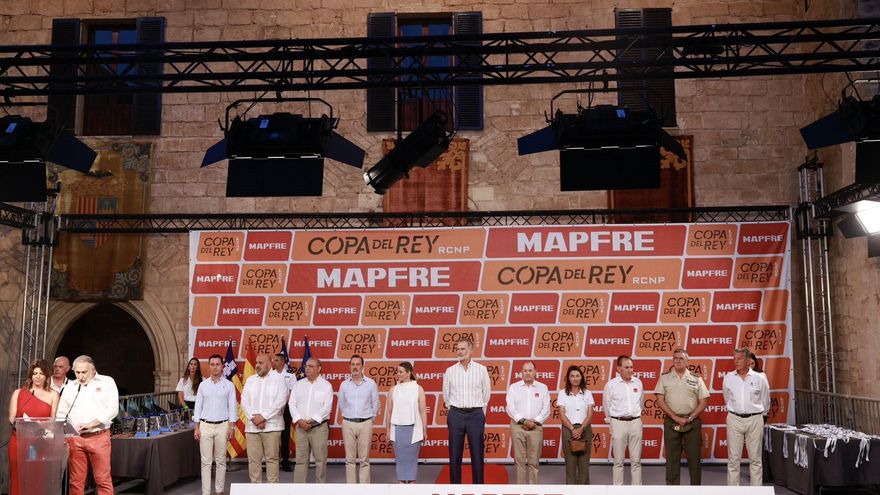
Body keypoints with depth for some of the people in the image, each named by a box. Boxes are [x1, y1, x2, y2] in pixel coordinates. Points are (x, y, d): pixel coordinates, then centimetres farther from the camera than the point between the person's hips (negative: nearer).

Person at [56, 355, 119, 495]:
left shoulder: (107, 382, 4)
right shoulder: (70, 387, 13)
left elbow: (112, 409, -5)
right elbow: (61, 414, 13)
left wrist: (91, 424, -14)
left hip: (99, 437, -3)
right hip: (75, 439, 3)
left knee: (103, 479, -3)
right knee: (76, 481, 4)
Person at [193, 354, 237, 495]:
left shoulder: (229, 385, 2)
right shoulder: (203, 385, 6)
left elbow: (232, 408, 2)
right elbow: (198, 407, 6)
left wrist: (232, 427, -4)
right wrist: (196, 428, 1)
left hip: (222, 426, -1)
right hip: (205, 426, 1)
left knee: (221, 461, 5)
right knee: (206, 461, 0)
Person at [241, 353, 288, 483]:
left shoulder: (278, 379, 1)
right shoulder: (250, 380, 14)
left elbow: (280, 401, -9)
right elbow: (244, 402, 6)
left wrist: (263, 416, -13)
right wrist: (254, 418, -9)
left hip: (271, 426, -4)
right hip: (252, 426, 4)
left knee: (272, 458, -1)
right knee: (253, 459, 5)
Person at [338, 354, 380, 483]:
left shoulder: (371, 383, -1)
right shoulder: (344, 385, 3)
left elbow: (375, 405, 7)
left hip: (365, 424, -1)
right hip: (348, 424, 1)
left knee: (364, 459, 2)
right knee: (350, 459, 4)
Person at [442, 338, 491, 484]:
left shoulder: (481, 369, 0)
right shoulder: (450, 371, 3)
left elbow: (486, 393, 10)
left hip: (476, 414, -1)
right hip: (456, 415, 1)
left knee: (477, 454, 2)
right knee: (455, 454, 3)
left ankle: (478, 484, 9)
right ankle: (455, 484, 10)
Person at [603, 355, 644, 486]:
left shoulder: (638, 382, 5)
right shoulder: (611, 384, -5)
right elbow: (606, 406, 7)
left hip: (636, 422, 3)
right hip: (618, 423, -3)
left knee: (636, 460, 7)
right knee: (618, 461, 3)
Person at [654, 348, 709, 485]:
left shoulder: (696, 379, 5)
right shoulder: (664, 378, 4)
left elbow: (703, 402, 3)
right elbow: (660, 400, -2)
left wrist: (689, 418, -8)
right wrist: (676, 418, -10)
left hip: (692, 421, 0)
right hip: (671, 422, 0)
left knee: (694, 457, 4)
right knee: (672, 457, 4)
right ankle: (672, 486, 12)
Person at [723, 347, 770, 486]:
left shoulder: (759, 379, -1)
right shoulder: (728, 378, 3)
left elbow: (765, 403, 12)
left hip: (755, 420, -1)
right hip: (734, 419, 1)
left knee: (755, 458, 5)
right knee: (733, 458, 2)